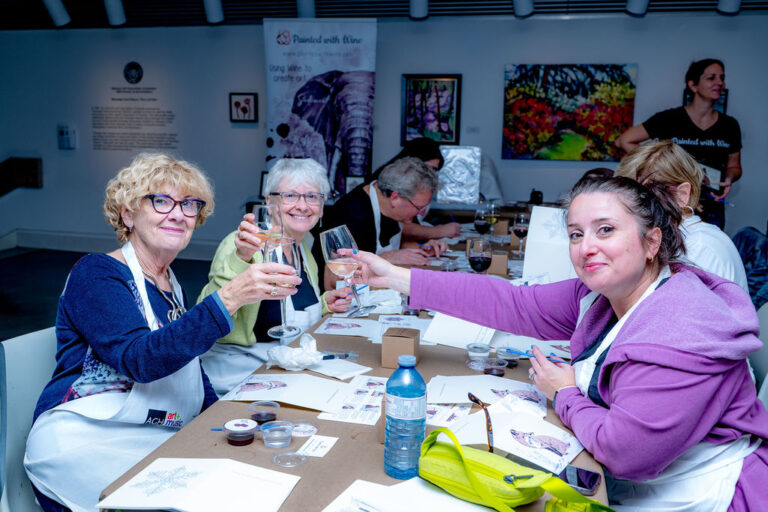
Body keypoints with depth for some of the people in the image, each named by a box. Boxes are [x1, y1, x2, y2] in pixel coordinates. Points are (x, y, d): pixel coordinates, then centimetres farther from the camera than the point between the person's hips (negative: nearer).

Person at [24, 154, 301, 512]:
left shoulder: (172, 286, 14)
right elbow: (140, 359, -26)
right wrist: (230, 298, -36)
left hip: (164, 439, 7)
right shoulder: (96, 274, -9)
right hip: (84, 441, -6)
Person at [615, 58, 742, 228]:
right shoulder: (670, 119, -6)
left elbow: (734, 166, 19)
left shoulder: (730, 125, 6)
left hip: (712, 213, 4)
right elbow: (624, 141, -5)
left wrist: (729, 179, -5)